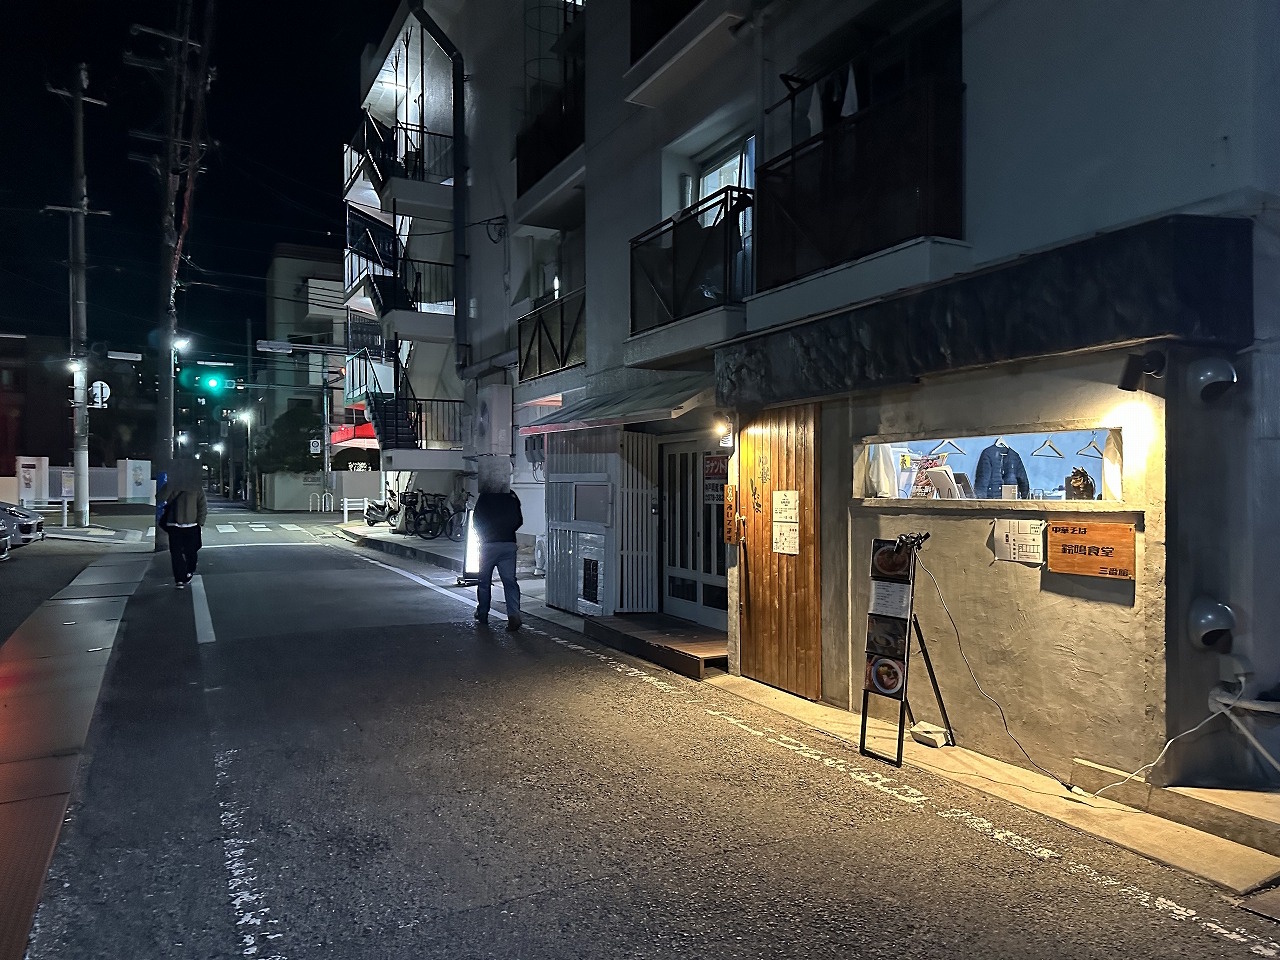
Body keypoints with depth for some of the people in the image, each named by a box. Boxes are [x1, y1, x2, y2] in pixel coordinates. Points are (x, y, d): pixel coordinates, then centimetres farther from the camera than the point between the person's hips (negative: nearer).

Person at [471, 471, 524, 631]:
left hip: (488, 544, -2)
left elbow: (476, 520, 2)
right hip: (509, 544, 2)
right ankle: (514, 614, -14)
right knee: (510, 580, 0)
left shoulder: (484, 498, -2)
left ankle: (482, 614, 22)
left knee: (484, 580, 13)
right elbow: (519, 521, 11)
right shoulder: (512, 498, 6)